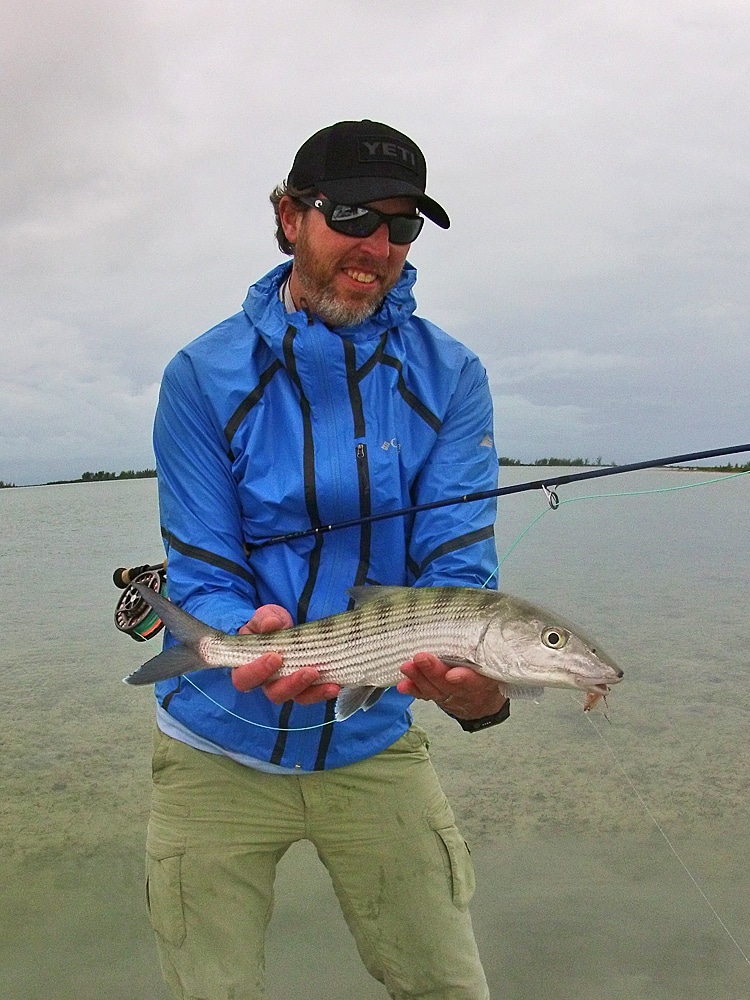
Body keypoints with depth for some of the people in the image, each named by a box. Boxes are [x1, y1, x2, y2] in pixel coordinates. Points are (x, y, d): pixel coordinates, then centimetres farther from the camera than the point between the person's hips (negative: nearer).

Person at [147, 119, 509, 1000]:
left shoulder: (448, 377, -6)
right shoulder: (206, 377, -11)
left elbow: (457, 562, -15)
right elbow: (201, 580, -13)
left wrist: (479, 682, -36)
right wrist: (250, 640, -36)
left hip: (374, 746, 2)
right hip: (221, 752, -1)